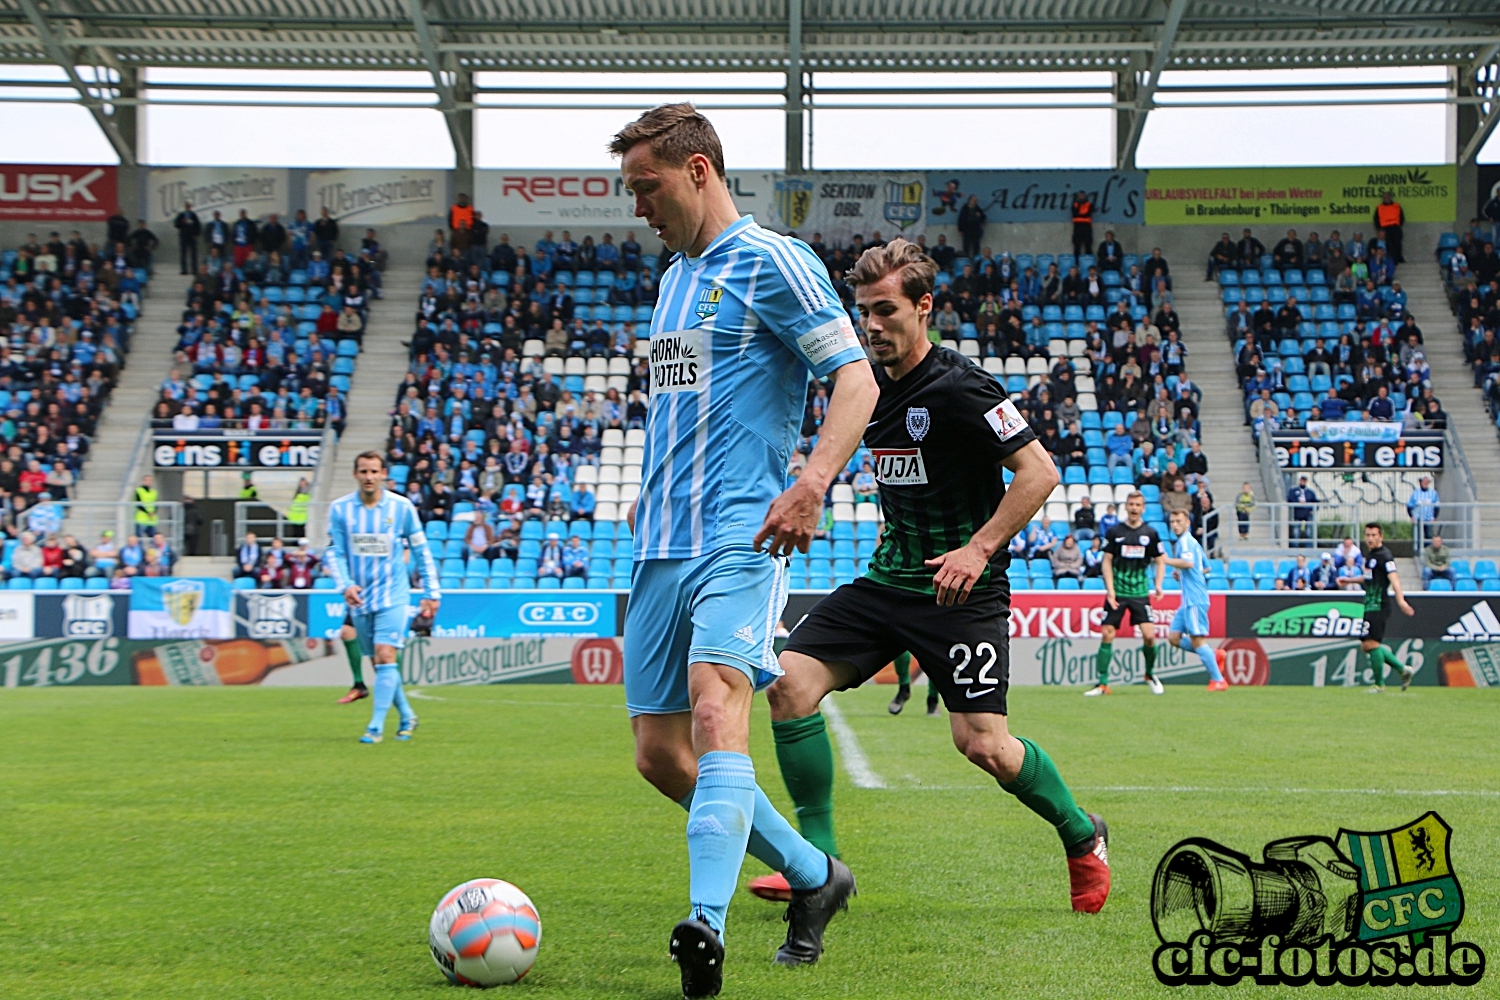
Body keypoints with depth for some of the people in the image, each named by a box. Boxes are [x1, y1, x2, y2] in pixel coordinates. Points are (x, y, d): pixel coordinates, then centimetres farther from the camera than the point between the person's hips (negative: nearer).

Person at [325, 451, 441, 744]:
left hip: (392, 595, -3)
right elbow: (335, 552, 2)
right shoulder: (339, 509, 0)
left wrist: (432, 593, 2)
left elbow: (421, 551, 4)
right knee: (377, 662, 8)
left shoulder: (402, 507, -3)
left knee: (385, 656, -16)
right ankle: (407, 716, 25)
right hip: (359, 598, 3)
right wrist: (345, 585, -15)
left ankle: (376, 726, -14)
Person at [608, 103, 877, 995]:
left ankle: (707, 925, -37)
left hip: (737, 533, -9)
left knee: (716, 706, -28)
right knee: (660, 752, 7)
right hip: (661, 546, 9)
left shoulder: (774, 262, -4)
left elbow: (857, 378, -12)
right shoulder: (674, 278, 21)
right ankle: (814, 876, 23)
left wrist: (812, 485, -26)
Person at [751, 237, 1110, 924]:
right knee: (790, 681, -10)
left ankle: (1082, 837, 17)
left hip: (961, 589, -7)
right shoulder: (872, 388, 9)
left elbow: (1039, 470, -17)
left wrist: (979, 547, -23)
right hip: (888, 579, 7)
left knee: (981, 742, -13)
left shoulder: (957, 387, -15)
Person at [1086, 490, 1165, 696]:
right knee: (1107, 635, -5)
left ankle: (1150, 675, 16)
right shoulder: (1114, 532, 2)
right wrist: (1110, 590, -7)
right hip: (1117, 593, 0)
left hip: (1140, 593, 0)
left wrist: (1158, 585, -5)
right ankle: (1102, 683, 2)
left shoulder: (1150, 533, 4)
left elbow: (1160, 561, 11)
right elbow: (1107, 562, 3)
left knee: (1149, 635, -10)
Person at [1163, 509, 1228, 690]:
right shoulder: (1192, 542, 20)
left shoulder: (1185, 541, -10)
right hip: (1189, 599, 10)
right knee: (1173, 637, 8)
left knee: (1197, 640, -7)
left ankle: (1218, 681, -3)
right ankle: (1214, 654, 13)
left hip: (1194, 599, -10)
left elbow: (1188, 562, -28)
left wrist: (1167, 560, -19)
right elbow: (1206, 567, 29)